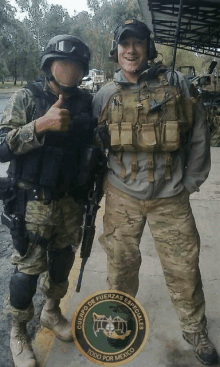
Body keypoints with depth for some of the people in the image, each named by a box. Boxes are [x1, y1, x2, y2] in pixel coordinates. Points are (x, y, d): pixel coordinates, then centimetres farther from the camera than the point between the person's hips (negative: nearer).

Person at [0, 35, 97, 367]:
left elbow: (92, 145, 17)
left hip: (71, 201, 4)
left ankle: (52, 312, 44)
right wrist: (41, 124, -27)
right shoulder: (27, 98, -7)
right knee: (29, 268, 5)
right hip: (34, 202, -4)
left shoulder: (86, 103, 5)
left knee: (62, 261, 17)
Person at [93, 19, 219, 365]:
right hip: (122, 196, 1)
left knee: (184, 267, 9)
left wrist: (190, 182, 0)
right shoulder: (105, 95, 3)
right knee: (121, 263, 14)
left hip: (170, 197, -1)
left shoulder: (175, 83, -1)